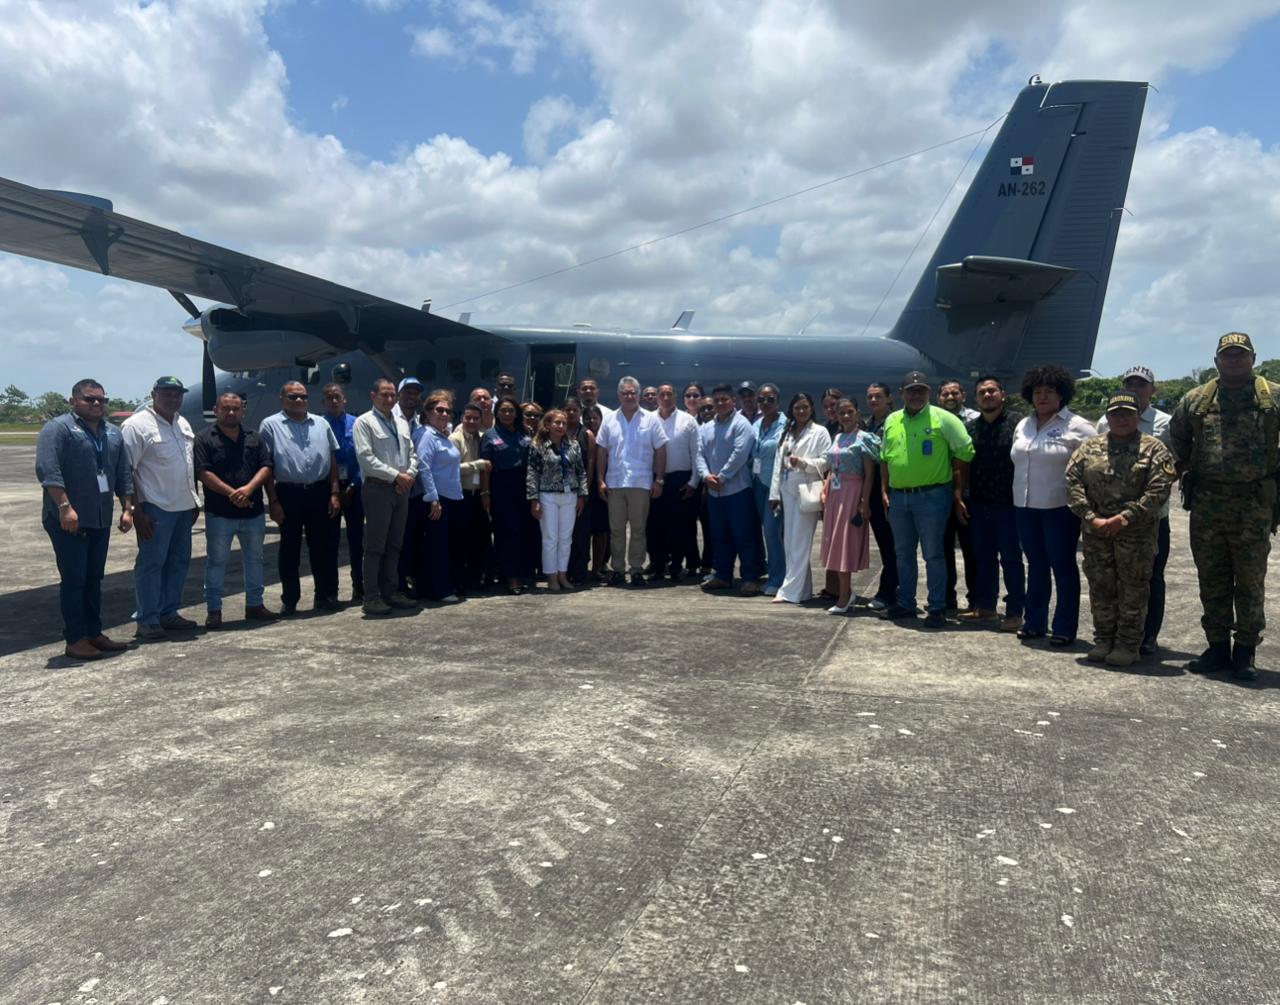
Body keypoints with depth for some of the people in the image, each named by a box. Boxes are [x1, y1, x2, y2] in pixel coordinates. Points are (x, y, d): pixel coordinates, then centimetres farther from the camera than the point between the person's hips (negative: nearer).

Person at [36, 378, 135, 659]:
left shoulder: (113, 433, 15)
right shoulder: (58, 428, -7)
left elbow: (124, 475, 16)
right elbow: (47, 470, -18)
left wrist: (127, 509, 8)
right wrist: (65, 506, -24)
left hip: (101, 520, 7)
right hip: (69, 520, -7)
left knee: (94, 579, 12)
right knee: (73, 580, -2)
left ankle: (94, 633, 20)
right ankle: (75, 639, 4)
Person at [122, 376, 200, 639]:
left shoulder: (182, 424, 14)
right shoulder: (137, 425, -10)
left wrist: (194, 501, 17)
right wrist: (136, 511, -18)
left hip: (183, 507, 8)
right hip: (155, 509, -8)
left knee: (179, 561, 12)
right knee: (151, 563, -2)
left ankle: (169, 613, 23)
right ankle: (147, 620, 5)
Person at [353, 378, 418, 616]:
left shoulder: (402, 424, 17)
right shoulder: (364, 422, -5)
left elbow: (412, 453, 17)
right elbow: (366, 457, -14)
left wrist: (410, 475, -3)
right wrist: (396, 475, -15)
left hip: (401, 490, 7)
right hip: (377, 489, -7)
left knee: (395, 544, 12)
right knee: (375, 545, -3)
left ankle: (391, 591, 20)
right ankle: (371, 597, 2)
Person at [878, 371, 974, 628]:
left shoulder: (942, 418, -6)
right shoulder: (892, 421, 10)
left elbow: (965, 453, -5)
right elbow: (885, 458, 17)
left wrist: (958, 490, -6)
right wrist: (884, 491, 11)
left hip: (932, 496, -5)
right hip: (898, 497, 6)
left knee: (933, 554, 0)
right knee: (903, 553, 14)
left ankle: (937, 609, 8)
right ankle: (905, 604, 25)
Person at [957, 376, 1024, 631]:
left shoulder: (1016, 425, -6)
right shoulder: (969, 427, 9)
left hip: (1007, 504, -5)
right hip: (978, 505, 5)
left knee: (1011, 559, 3)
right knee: (983, 558, 13)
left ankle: (1014, 612, 11)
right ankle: (985, 607, 23)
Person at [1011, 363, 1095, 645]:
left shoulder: (1076, 427, -8)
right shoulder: (1022, 426, 13)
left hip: (1060, 508, -6)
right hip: (1025, 507, 6)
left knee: (1063, 567, 2)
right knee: (1036, 566, 14)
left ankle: (1065, 628, 10)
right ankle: (1034, 622, 22)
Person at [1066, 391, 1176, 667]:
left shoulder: (1154, 449, 0)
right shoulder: (1089, 447, 9)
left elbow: (1158, 490, -10)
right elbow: (1072, 482, 2)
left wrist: (1125, 518, -17)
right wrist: (1091, 518, -9)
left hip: (1137, 533, -3)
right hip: (1096, 531, 3)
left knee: (1133, 589, 3)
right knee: (1100, 587, 10)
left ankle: (1128, 644, 13)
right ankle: (1103, 639, 22)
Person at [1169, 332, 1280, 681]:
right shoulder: (1195, 399, 7)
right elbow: (1177, 436, 21)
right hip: (1206, 503, 3)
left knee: (1250, 581, 5)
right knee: (1212, 580, 8)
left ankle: (1245, 652, 14)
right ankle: (1217, 647, 18)